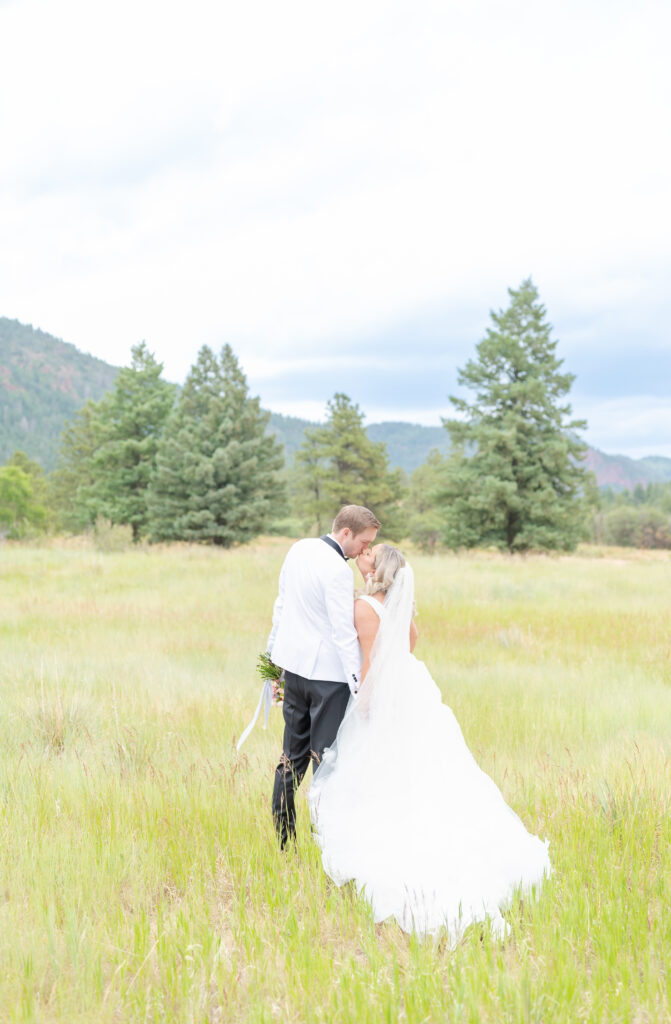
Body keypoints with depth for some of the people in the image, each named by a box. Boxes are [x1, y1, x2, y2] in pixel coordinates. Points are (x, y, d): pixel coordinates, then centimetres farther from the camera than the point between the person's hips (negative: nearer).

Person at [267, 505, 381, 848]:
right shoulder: (338, 571, -19)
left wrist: (274, 651, 24)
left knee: (293, 753, 13)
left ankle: (283, 837, 18)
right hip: (327, 671, -8)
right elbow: (344, 633, -20)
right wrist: (359, 686, -18)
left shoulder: (299, 549, 6)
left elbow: (281, 603, 15)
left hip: (294, 663, 8)